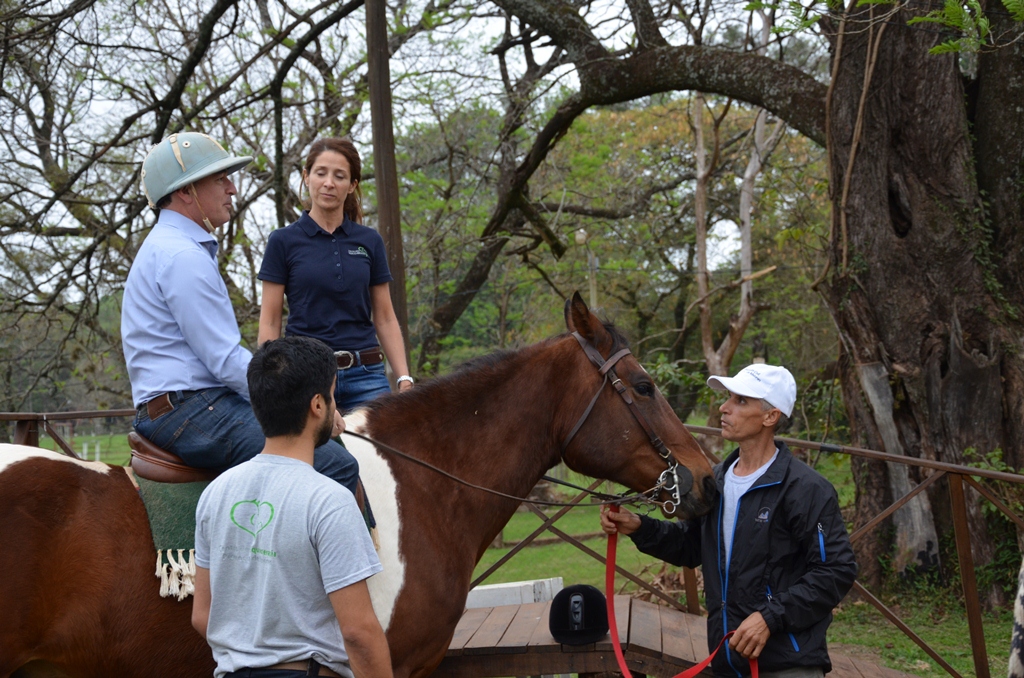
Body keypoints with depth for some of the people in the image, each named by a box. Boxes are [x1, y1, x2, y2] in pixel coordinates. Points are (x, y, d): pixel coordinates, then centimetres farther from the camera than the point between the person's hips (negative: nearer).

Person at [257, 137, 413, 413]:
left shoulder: (370, 242, 9)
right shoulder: (284, 241, 1)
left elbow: (385, 319, 11)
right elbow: (269, 323, 0)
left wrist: (404, 379, 0)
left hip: (365, 376, 2)